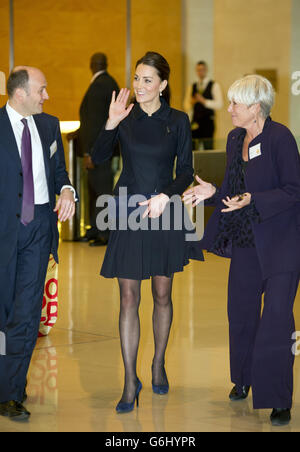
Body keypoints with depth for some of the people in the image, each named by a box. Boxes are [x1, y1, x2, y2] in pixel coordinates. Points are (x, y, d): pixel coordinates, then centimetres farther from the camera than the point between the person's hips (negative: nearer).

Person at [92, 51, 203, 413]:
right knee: (129, 299, -1)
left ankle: (158, 365, 29)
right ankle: (130, 380, 4)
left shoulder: (178, 121, -1)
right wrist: (111, 124, -24)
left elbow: (185, 172, 0)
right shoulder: (125, 118, 0)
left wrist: (165, 197, -16)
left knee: (162, 294, 10)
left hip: (164, 213, 0)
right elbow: (98, 157, -11)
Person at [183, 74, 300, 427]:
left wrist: (251, 200, -24)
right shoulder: (235, 138, 8)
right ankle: (244, 379, 36)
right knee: (241, 312, 16)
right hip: (245, 240, 8)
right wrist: (212, 192, -1)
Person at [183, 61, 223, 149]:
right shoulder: (192, 87, 16)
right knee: (192, 149, -4)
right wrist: (191, 103, -9)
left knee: (208, 147, -8)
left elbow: (219, 104, -6)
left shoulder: (214, 86, 3)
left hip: (208, 122, -4)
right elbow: (186, 105, 14)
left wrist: (204, 101, -16)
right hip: (195, 122, 4)